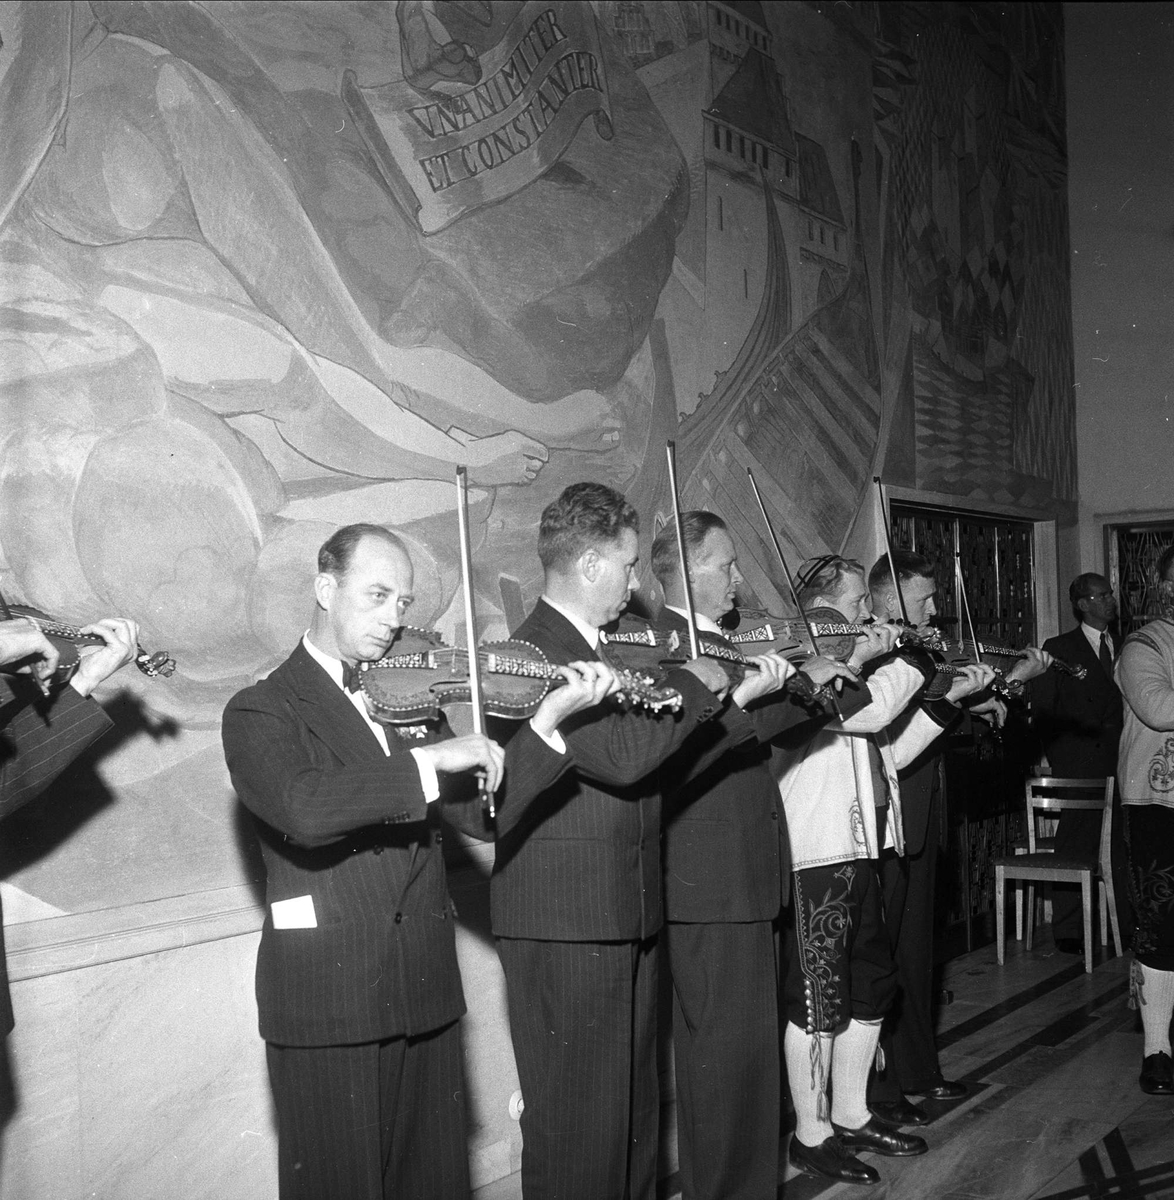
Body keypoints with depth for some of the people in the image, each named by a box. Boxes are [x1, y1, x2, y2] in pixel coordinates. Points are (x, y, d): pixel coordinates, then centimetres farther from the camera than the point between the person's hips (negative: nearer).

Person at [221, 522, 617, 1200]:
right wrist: (430, 761, -23)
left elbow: (482, 806, 4)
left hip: (426, 991, 5)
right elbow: (305, 809, -24)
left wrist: (550, 719, -9)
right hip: (325, 999, -5)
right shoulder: (262, 711, -4)